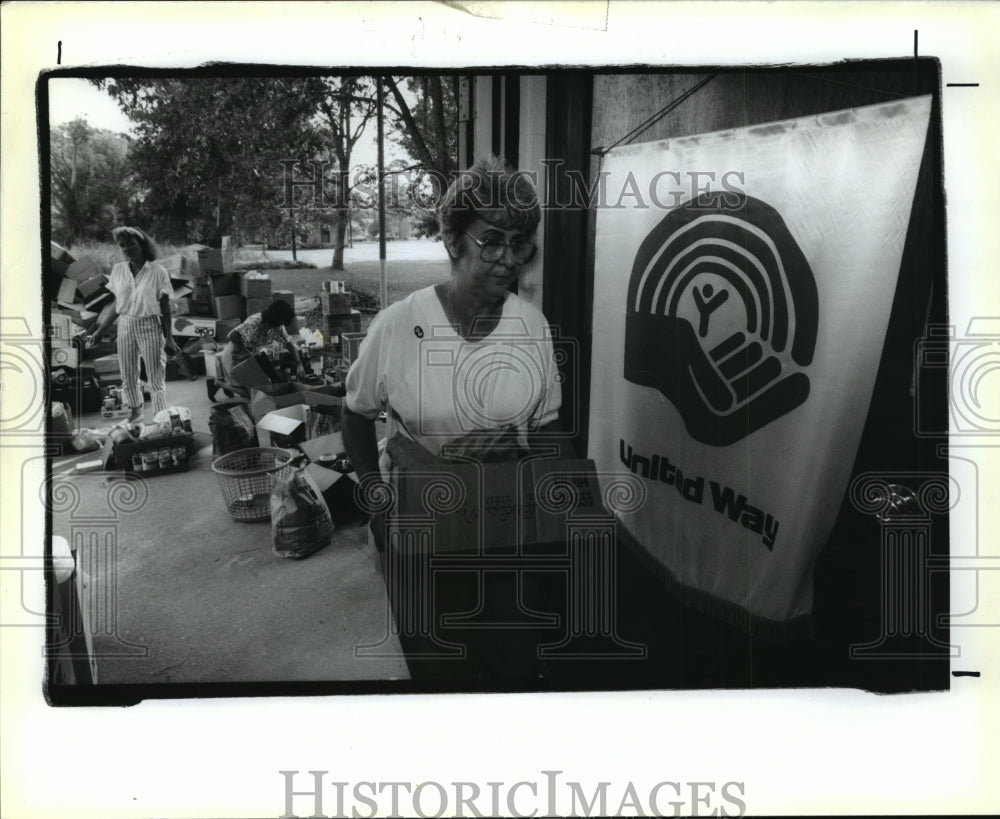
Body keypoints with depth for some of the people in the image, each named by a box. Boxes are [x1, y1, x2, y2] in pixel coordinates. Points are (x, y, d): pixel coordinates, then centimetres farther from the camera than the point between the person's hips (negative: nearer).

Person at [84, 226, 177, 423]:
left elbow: (165, 306, -4)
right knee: (127, 376, 13)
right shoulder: (118, 270, 3)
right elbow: (116, 305, 9)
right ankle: (135, 410, 34)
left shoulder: (157, 272, -9)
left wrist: (168, 337, -7)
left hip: (150, 327, -4)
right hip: (125, 326, 4)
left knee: (156, 377, -1)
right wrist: (97, 333, 8)